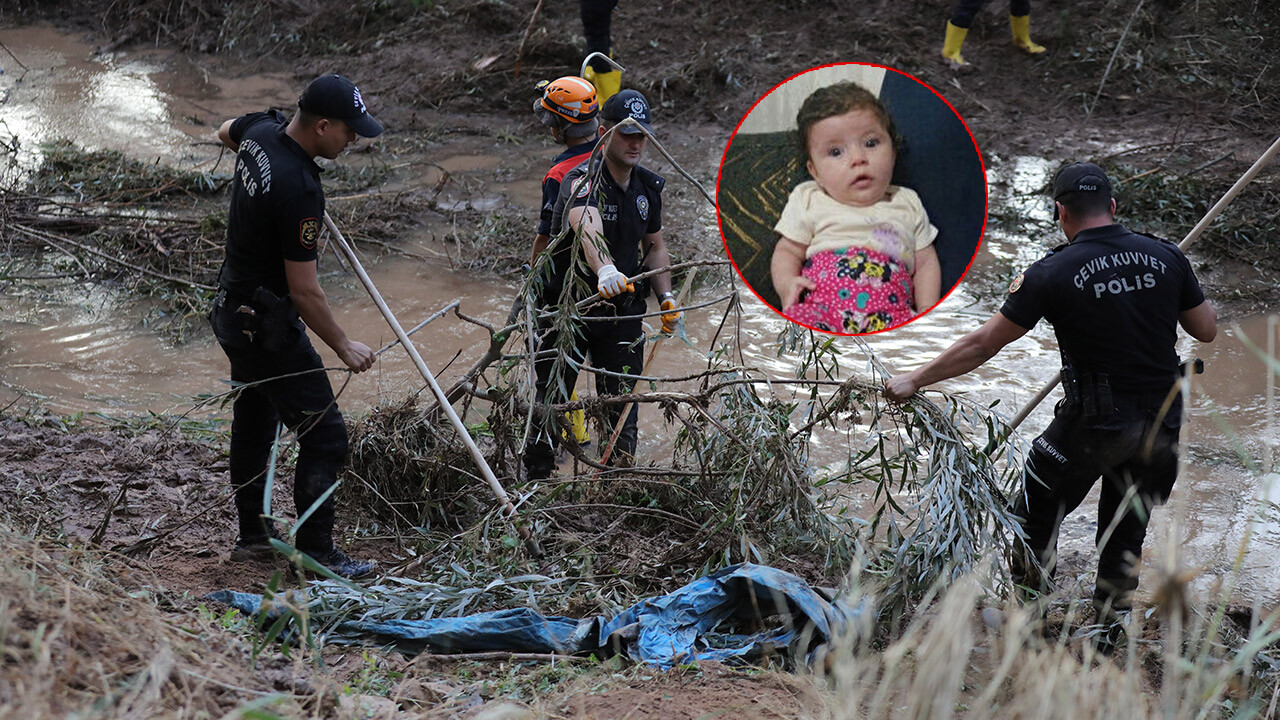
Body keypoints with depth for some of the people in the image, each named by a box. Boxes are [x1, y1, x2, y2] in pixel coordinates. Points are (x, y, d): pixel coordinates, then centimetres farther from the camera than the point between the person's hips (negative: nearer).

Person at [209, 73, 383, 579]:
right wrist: (343, 347, -11)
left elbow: (225, 132, 25)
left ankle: (252, 535, 33)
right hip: (269, 325, -10)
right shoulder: (299, 191, -30)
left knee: (253, 424, 21)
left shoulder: (261, 129, -4)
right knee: (324, 436, -5)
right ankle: (315, 552, -1)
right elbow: (304, 292, -24)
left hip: (233, 309, 10)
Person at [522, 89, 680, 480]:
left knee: (622, 406, 5)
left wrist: (666, 297, 3)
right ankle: (533, 484, 14)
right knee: (552, 403, 2)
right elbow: (588, 227, -43)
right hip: (567, 304, -5)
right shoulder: (582, 180, -20)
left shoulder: (649, 186, 3)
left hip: (622, 310, 5)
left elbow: (655, 246, 17)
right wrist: (605, 270, -62)